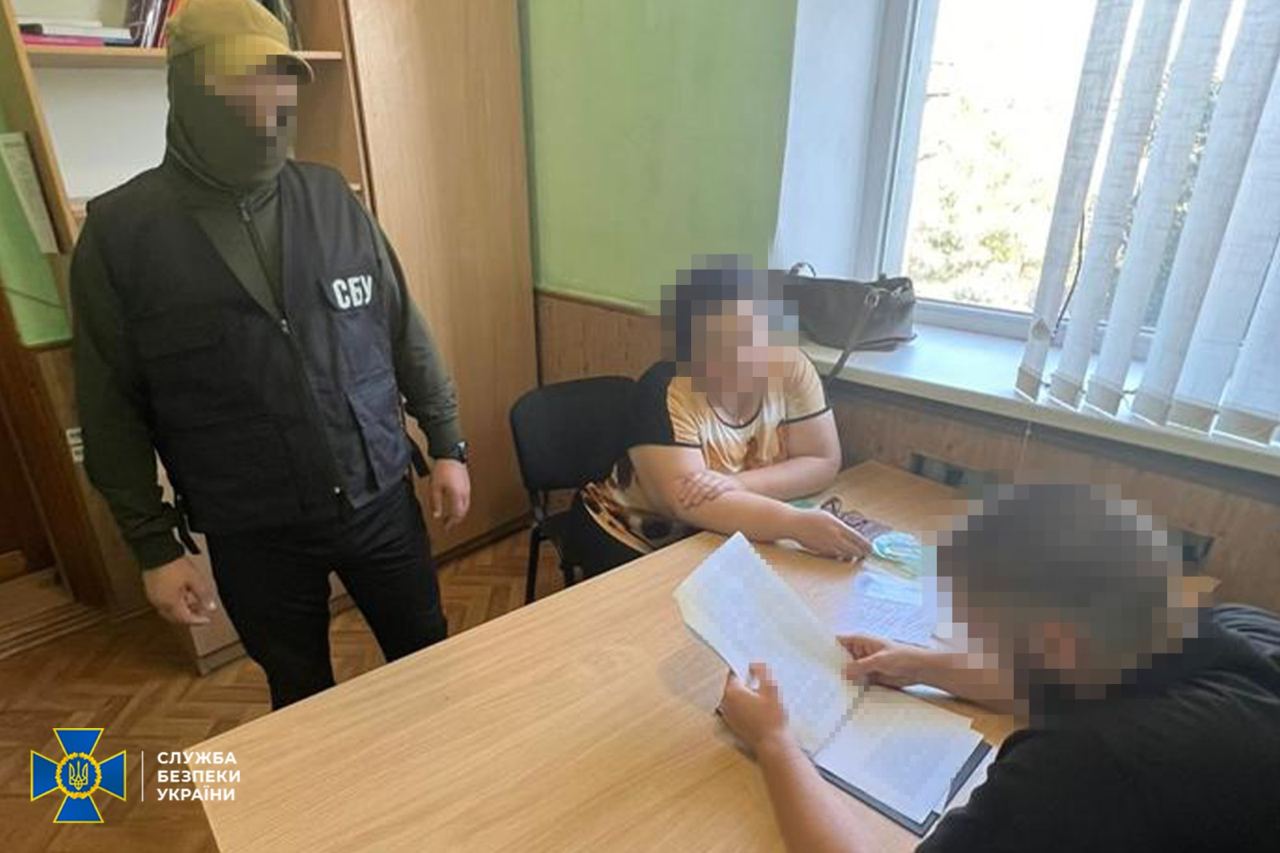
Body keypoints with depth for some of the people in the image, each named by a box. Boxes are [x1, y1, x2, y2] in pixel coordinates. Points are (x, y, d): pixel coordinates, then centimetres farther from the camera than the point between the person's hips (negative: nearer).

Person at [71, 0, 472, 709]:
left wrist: (447, 444, 3)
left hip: (381, 499, 2)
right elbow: (113, 410, -3)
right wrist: (155, 544, -3)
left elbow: (403, 329, 3)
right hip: (253, 533, -1)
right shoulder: (119, 230, -7)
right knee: (304, 700, 19)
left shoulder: (329, 196, -1)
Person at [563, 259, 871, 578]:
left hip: (720, 545, 5)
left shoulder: (791, 367, -13)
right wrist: (797, 523, -44)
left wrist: (738, 485, -28)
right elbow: (686, 502, -33)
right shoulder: (667, 391, -25)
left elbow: (824, 462, -13)